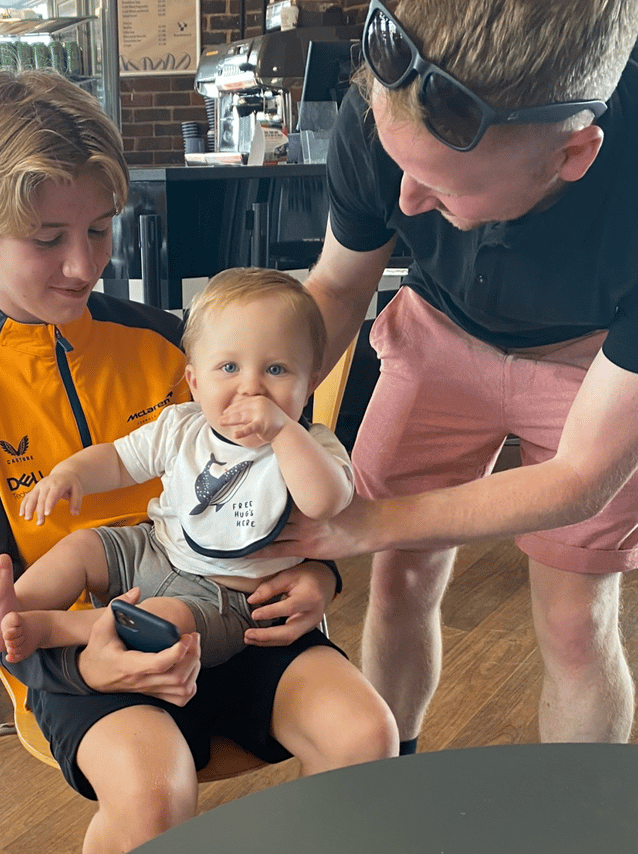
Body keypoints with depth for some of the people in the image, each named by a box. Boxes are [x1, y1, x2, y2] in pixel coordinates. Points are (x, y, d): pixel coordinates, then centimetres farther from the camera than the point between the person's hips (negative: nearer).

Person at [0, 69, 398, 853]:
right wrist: (78, 663, -24)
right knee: (151, 790, -32)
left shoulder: (159, 341, 4)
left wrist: (313, 571, -5)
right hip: (73, 645, -3)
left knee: (364, 732, -19)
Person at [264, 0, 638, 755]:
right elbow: (338, 284, -6)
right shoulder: (375, 118, -29)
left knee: (574, 625, -3)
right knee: (402, 579, 3)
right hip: (445, 331, 3)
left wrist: (373, 522, -27)